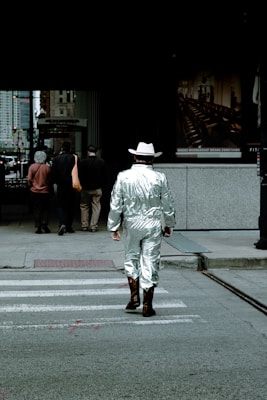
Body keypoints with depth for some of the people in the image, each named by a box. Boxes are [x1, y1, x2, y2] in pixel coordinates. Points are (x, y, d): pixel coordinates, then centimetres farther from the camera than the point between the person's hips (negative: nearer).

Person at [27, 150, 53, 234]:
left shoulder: (32, 167, -5)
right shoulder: (48, 167, -6)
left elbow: (29, 179, -5)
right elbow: (50, 180, -1)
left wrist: (31, 186, 11)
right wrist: (51, 191, 9)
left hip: (34, 192, 1)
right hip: (45, 192, 0)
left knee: (36, 209, 6)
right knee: (45, 209, 9)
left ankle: (38, 227, 4)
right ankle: (44, 225, 4)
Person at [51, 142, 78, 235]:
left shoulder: (57, 159, -5)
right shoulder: (75, 158, -2)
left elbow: (53, 173, -5)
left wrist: (55, 182, 11)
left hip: (61, 185, -2)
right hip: (72, 185, 2)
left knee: (60, 205, 1)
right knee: (70, 206, 12)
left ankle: (62, 223, -21)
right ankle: (69, 226, 17)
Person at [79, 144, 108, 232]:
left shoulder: (83, 162, -9)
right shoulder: (101, 162, -2)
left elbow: (80, 175, -6)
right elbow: (105, 176, 3)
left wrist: (81, 185, 8)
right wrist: (102, 185, 14)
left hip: (86, 188, -1)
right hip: (97, 188, 1)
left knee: (84, 206, 12)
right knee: (96, 207, 6)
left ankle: (84, 225, 12)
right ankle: (93, 226, 3)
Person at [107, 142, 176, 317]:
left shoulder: (123, 177, -4)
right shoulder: (159, 178, -5)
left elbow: (116, 205, -1)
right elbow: (168, 205, 2)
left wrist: (113, 227, 8)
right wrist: (169, 225, 15)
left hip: (131, 224, 1)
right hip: (153, 225, -1)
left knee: (131, 258, 19)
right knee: (150, 263, 4)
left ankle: (134, 297, 14)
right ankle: (147, 305, 8)